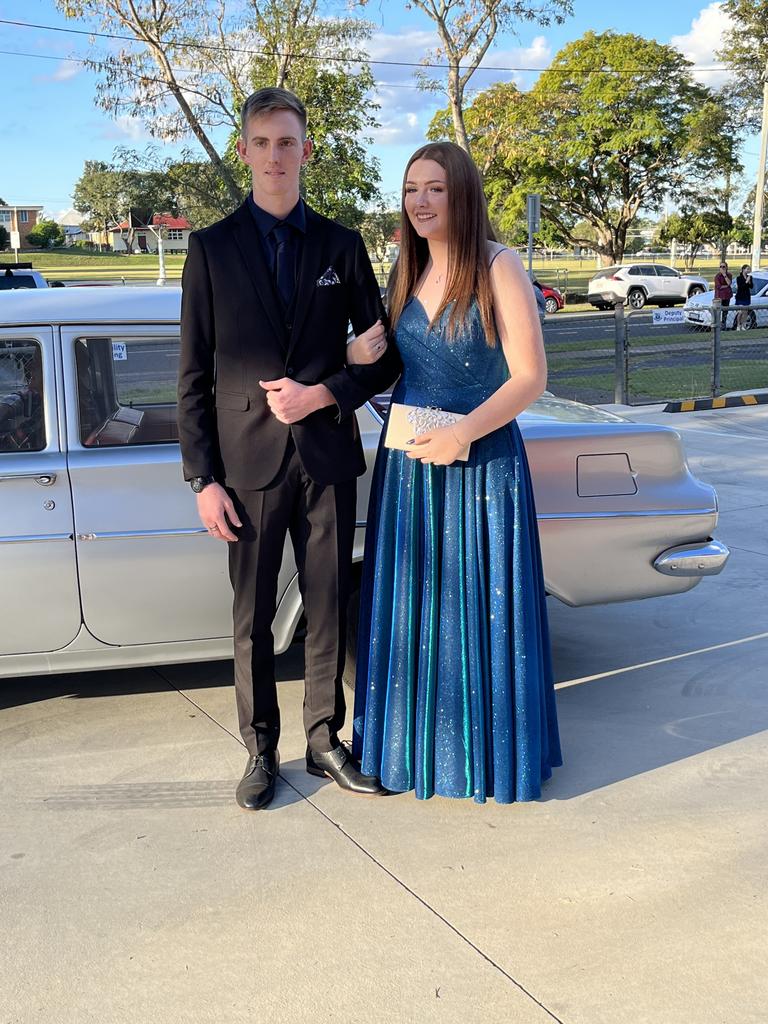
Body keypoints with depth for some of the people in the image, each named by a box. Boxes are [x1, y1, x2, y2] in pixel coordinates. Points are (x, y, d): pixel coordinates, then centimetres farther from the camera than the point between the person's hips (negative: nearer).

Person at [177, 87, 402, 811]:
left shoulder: (341, 246, 7)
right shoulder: (212, 248, 3)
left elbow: (384, 358, 8)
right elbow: (194, 376, 0)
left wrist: (325, 394, -10)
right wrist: (203, 479, -6)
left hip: (327, 458, 2)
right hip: (248, 461, -1)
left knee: (328, 612, 9)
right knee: (253, 617, 7)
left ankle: (325, 741, 26)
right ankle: (260, 751, 22)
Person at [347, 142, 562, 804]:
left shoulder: (498, 268, -10)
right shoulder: (407, 273, 8)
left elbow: (530, 378, -14)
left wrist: (460, 434, -20)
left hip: (481, 463, -6)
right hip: (408, 462, 6)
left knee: (480, 607, 5)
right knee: (412, 607, 12)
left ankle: (491, 749, 23)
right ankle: (416, 741, 29)